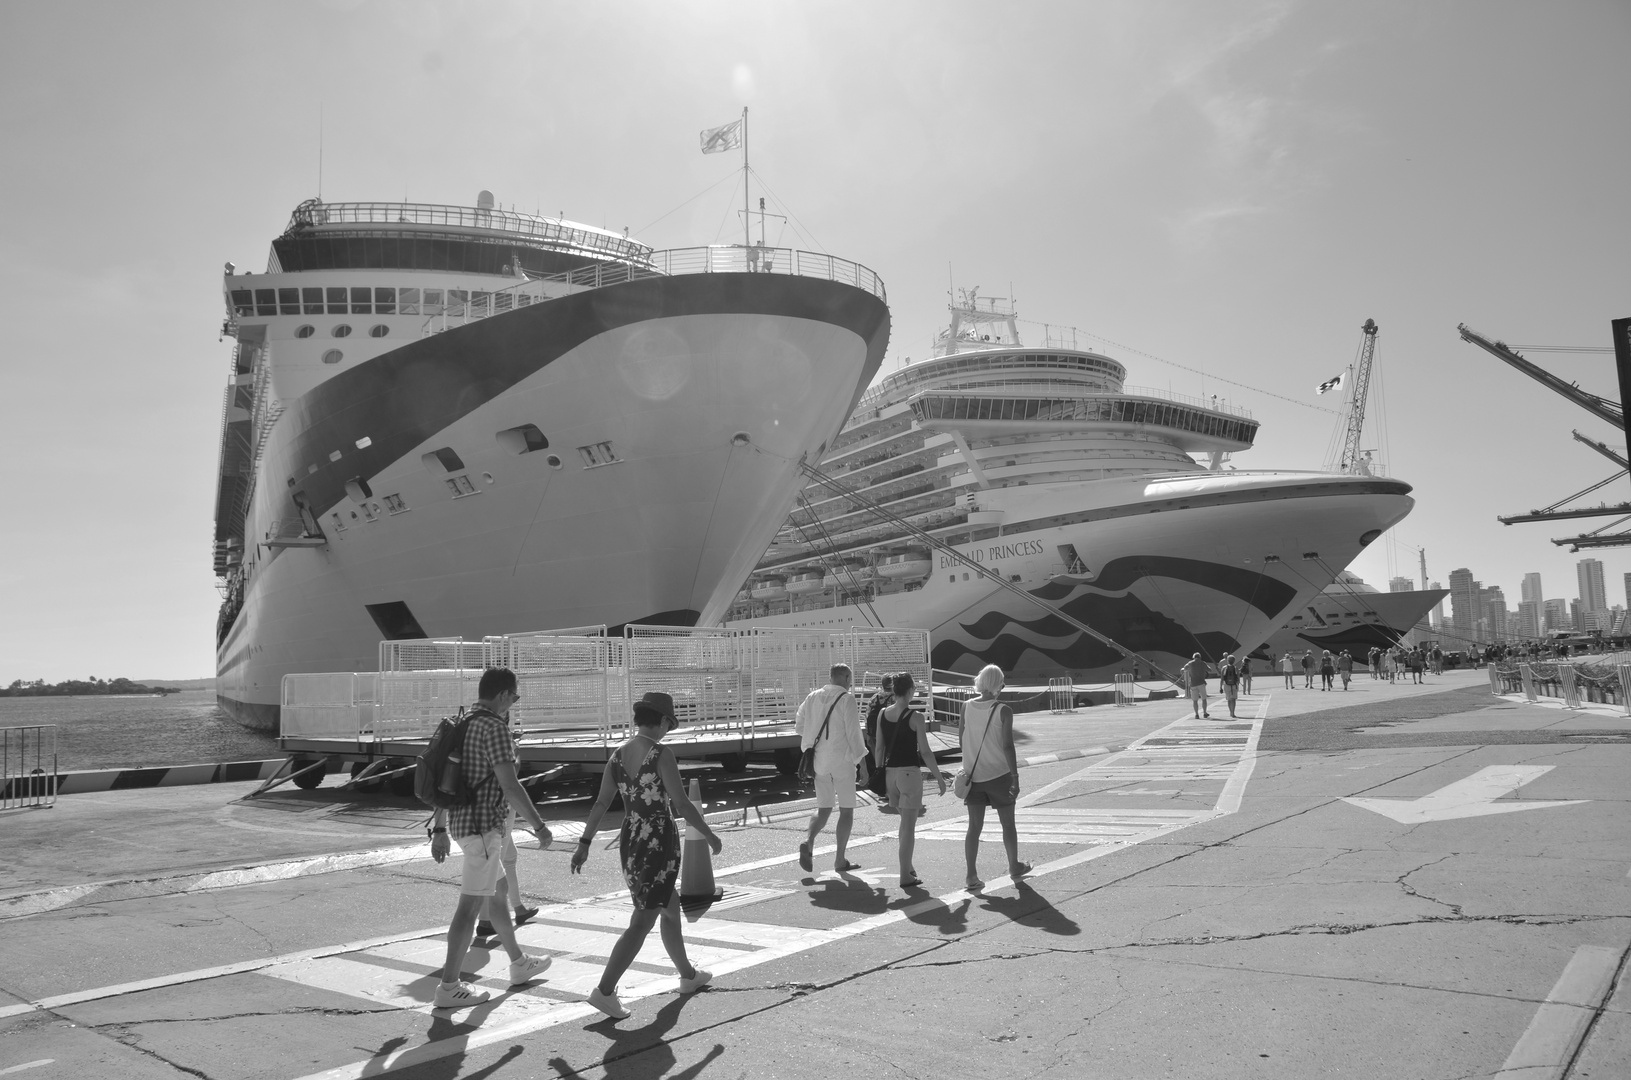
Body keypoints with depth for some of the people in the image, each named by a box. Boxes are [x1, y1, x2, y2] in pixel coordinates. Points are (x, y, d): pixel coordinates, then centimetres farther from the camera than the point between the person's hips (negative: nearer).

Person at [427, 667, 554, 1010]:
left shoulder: (463, 725, 11)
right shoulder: (494, 728, -17)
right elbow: (510, 785, -20)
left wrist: (439, 830, 19)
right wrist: (539, 826, -12)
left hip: (463, 822, 10)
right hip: (483, 826, -10)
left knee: (498, 891, 20)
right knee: (470, 904, -4)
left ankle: (519, 964, 32)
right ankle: (449, 986, 2)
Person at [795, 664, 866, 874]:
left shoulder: (813, 696, 6)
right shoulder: (846, 699, -10)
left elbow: (801, 726, 10)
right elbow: (853, 732, -13)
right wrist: (861, 760, -5)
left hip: (818, 760, 5)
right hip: (842, 758, -5)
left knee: (823, 808, 15)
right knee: (846, 810, 8)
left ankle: (808, 842, -10)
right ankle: (840, 860, 9)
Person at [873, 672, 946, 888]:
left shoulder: (882, 714, 2)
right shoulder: (915, 717, -12)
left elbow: (879, 748, 6)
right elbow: (925, 752, -11)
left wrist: (879, 773, 15)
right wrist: (939, 777, -2)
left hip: (889, 772, 5)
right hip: (909, 772, -5)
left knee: (906, 820, 23)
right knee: (908, 826, 1)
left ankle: (907, 865, 26)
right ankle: (906, 876, 4)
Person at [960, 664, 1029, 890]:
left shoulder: (966, 707, -2)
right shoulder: (1003, 711, -12)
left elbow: (963, 740, 7)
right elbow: (1007, 746, -16)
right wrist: (1015, 777, -12)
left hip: (974, 775, 3)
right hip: (999, 774, -3)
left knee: (974, 826, 5)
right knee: (1008, 823, 16)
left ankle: (971, 875, -2)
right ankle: (1014, 866, 32)